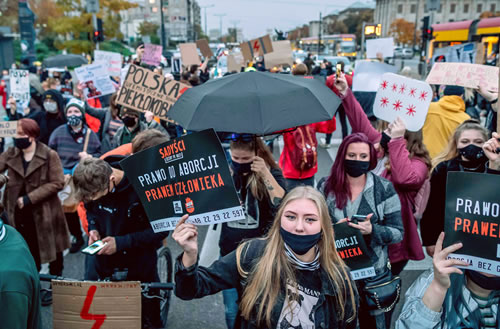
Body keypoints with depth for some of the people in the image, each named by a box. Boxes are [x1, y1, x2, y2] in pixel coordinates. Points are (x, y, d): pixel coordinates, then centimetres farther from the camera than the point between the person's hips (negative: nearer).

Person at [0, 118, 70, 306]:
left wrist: (30, 198, -18)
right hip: (20, 213, 3)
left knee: (53, 251, 12)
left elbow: (57, 183, -15)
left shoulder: (49, 155, -11)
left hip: (44, 212, -3)